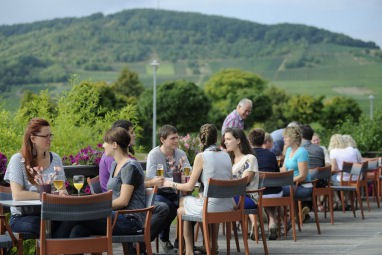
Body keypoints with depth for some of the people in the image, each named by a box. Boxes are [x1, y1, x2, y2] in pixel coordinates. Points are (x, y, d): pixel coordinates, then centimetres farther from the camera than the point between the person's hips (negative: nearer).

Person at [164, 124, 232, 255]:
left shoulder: (201, 156, -9)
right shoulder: (226, 155, 7)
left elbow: (190, 186, -6)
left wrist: (171, 184, 11)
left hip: (211, 207, -5)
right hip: (228, 207, 5)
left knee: (182, 203, 23)